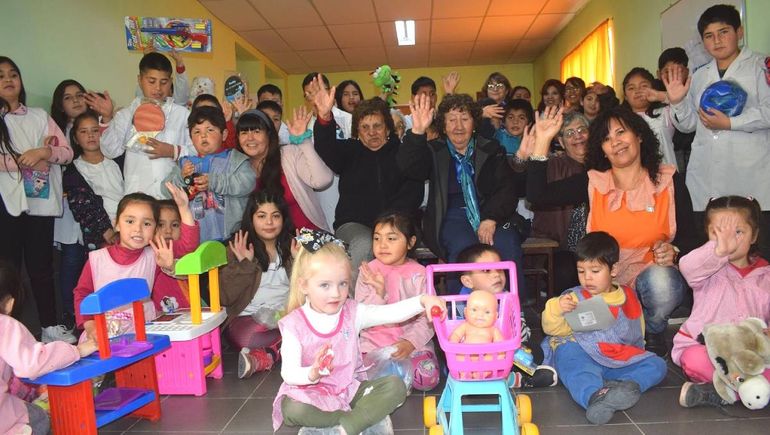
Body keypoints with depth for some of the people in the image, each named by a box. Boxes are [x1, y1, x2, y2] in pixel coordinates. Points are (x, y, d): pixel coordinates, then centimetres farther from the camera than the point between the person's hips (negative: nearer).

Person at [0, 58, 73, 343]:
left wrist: (44, 152, -11)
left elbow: (67, 152, 7)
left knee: (42, 266, 8)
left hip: (40, 200, 3)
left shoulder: (39, 116, 14)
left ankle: (50, 326, 15)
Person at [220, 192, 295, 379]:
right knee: (246, 338, -37)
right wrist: (244, 264, -13)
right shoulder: (237, 249, 4)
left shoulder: (292, 246, 10)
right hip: (248, 318, -2)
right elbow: (225, 297, -5)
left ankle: (261, 357, -26)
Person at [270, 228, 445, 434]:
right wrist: (312, 374, -39)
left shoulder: (353, 312, -1)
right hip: (311, 392, -3)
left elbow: (390, 313, -13)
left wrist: (423, 300, -29)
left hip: (349, 389, 4)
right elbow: (288, 373, -17)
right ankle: (366, 417, -19)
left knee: (395, 386, -14)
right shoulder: (294, 324, -10)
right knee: (293, 409, -35)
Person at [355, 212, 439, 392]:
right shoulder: (368, 271, -1)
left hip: (413, 341, 0)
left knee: (427, 379, -23)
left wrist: (410, 342, -20)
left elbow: (427, 318, -5)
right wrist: (379, 293, -22)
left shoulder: (420, 274, -3)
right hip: (374, 341, 1)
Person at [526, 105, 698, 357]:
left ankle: (653, 334, -1)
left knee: (660, 282, -36)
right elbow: (537, 196, -10)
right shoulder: (592, 183, 1)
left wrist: (673, 252, -16)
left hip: (656, 274, 1)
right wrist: (542, 141, -13)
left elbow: (689, 237, 7)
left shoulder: (669, 181, 2)